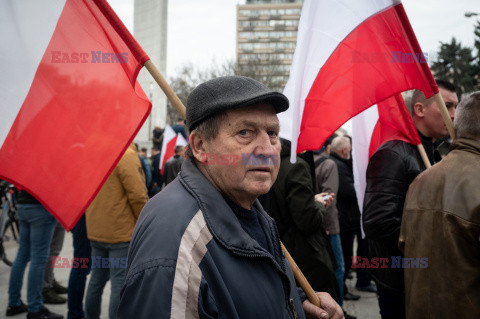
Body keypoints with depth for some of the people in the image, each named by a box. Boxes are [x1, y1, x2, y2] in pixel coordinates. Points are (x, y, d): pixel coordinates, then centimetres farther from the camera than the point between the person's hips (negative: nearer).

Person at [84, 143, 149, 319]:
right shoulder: (127, 155, -16)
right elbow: (138, 196, -19)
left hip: (95, 231, 8)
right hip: (121, 233, -8)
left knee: (97, 278, 18)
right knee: (120, 284, -2)